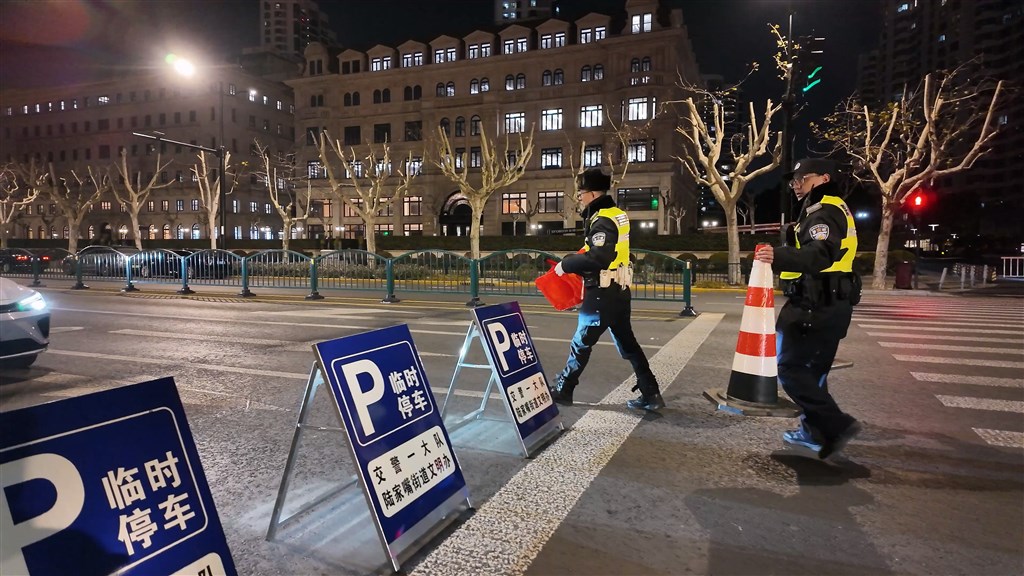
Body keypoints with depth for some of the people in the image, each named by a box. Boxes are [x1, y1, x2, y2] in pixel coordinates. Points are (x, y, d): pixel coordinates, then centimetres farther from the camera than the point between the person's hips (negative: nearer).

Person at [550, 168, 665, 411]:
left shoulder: (602, 221, -18)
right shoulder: (618, 215, 11)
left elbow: (599, 259, -30)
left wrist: (566, 264, -19)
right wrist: (574, 262, 12)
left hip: (603, 295, -9)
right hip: (618, 291, 9)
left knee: (580, 344, 5)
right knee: (627, 343, 14)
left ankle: (562, 390, 19)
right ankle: (651, 394, 17)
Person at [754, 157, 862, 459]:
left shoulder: (825, 211, -13)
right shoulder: (829, 209, 22)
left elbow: (819, 255, -33)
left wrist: (779, 257, -48)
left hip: (817, 307, -11)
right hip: (827, 305, 11)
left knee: (790, 367, -11)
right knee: (812, 368, 16)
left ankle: (837, 424, -11)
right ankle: (814, 431, 25)